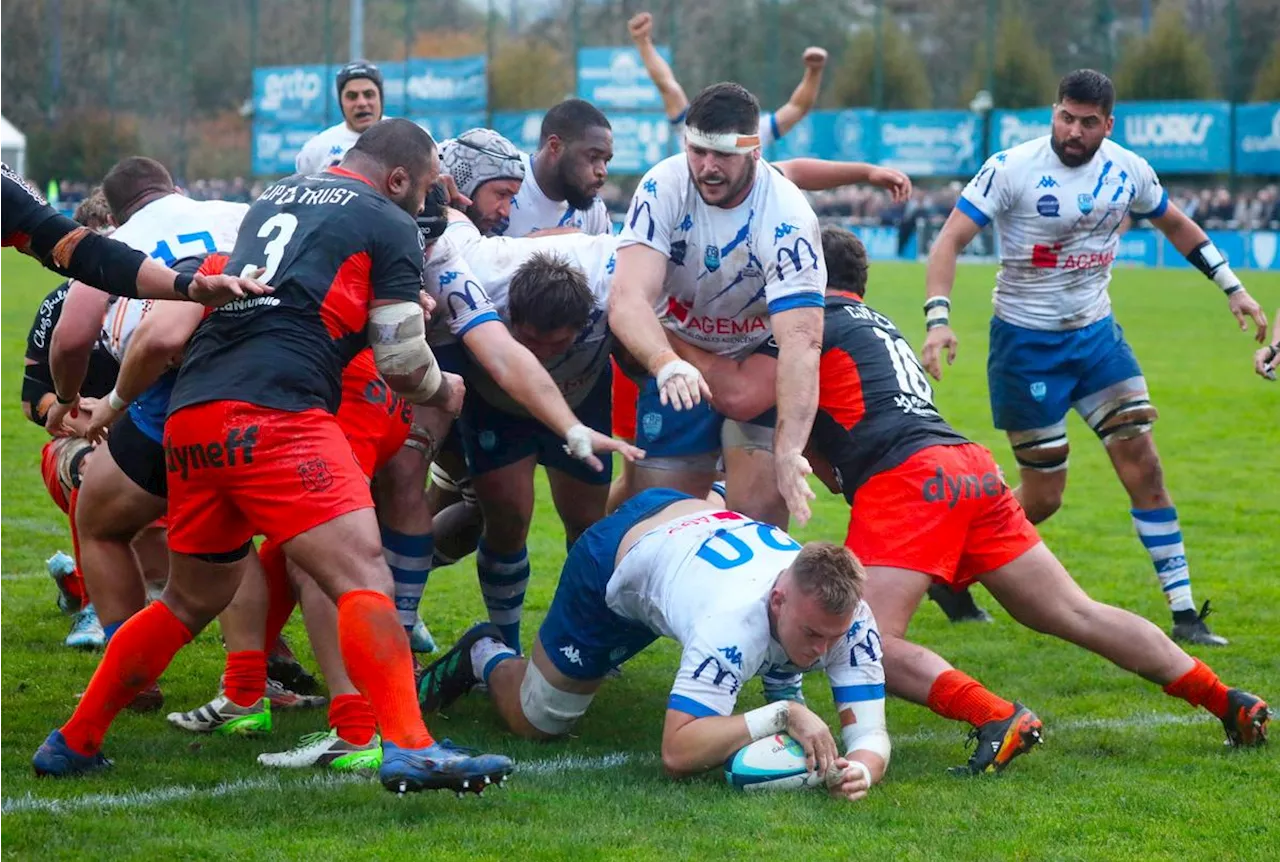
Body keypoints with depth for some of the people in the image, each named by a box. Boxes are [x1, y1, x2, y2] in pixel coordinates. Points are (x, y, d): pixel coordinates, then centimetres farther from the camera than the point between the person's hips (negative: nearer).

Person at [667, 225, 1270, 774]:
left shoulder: (817, 318, 8)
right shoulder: (880, 327, 33)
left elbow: (744, 396, -4)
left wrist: (676, 346, 7)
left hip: (909, 479, -8)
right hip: (974, 470, 8)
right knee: (1078, 616, 11)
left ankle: (998, 721, -30)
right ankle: (1230, 703, 11)